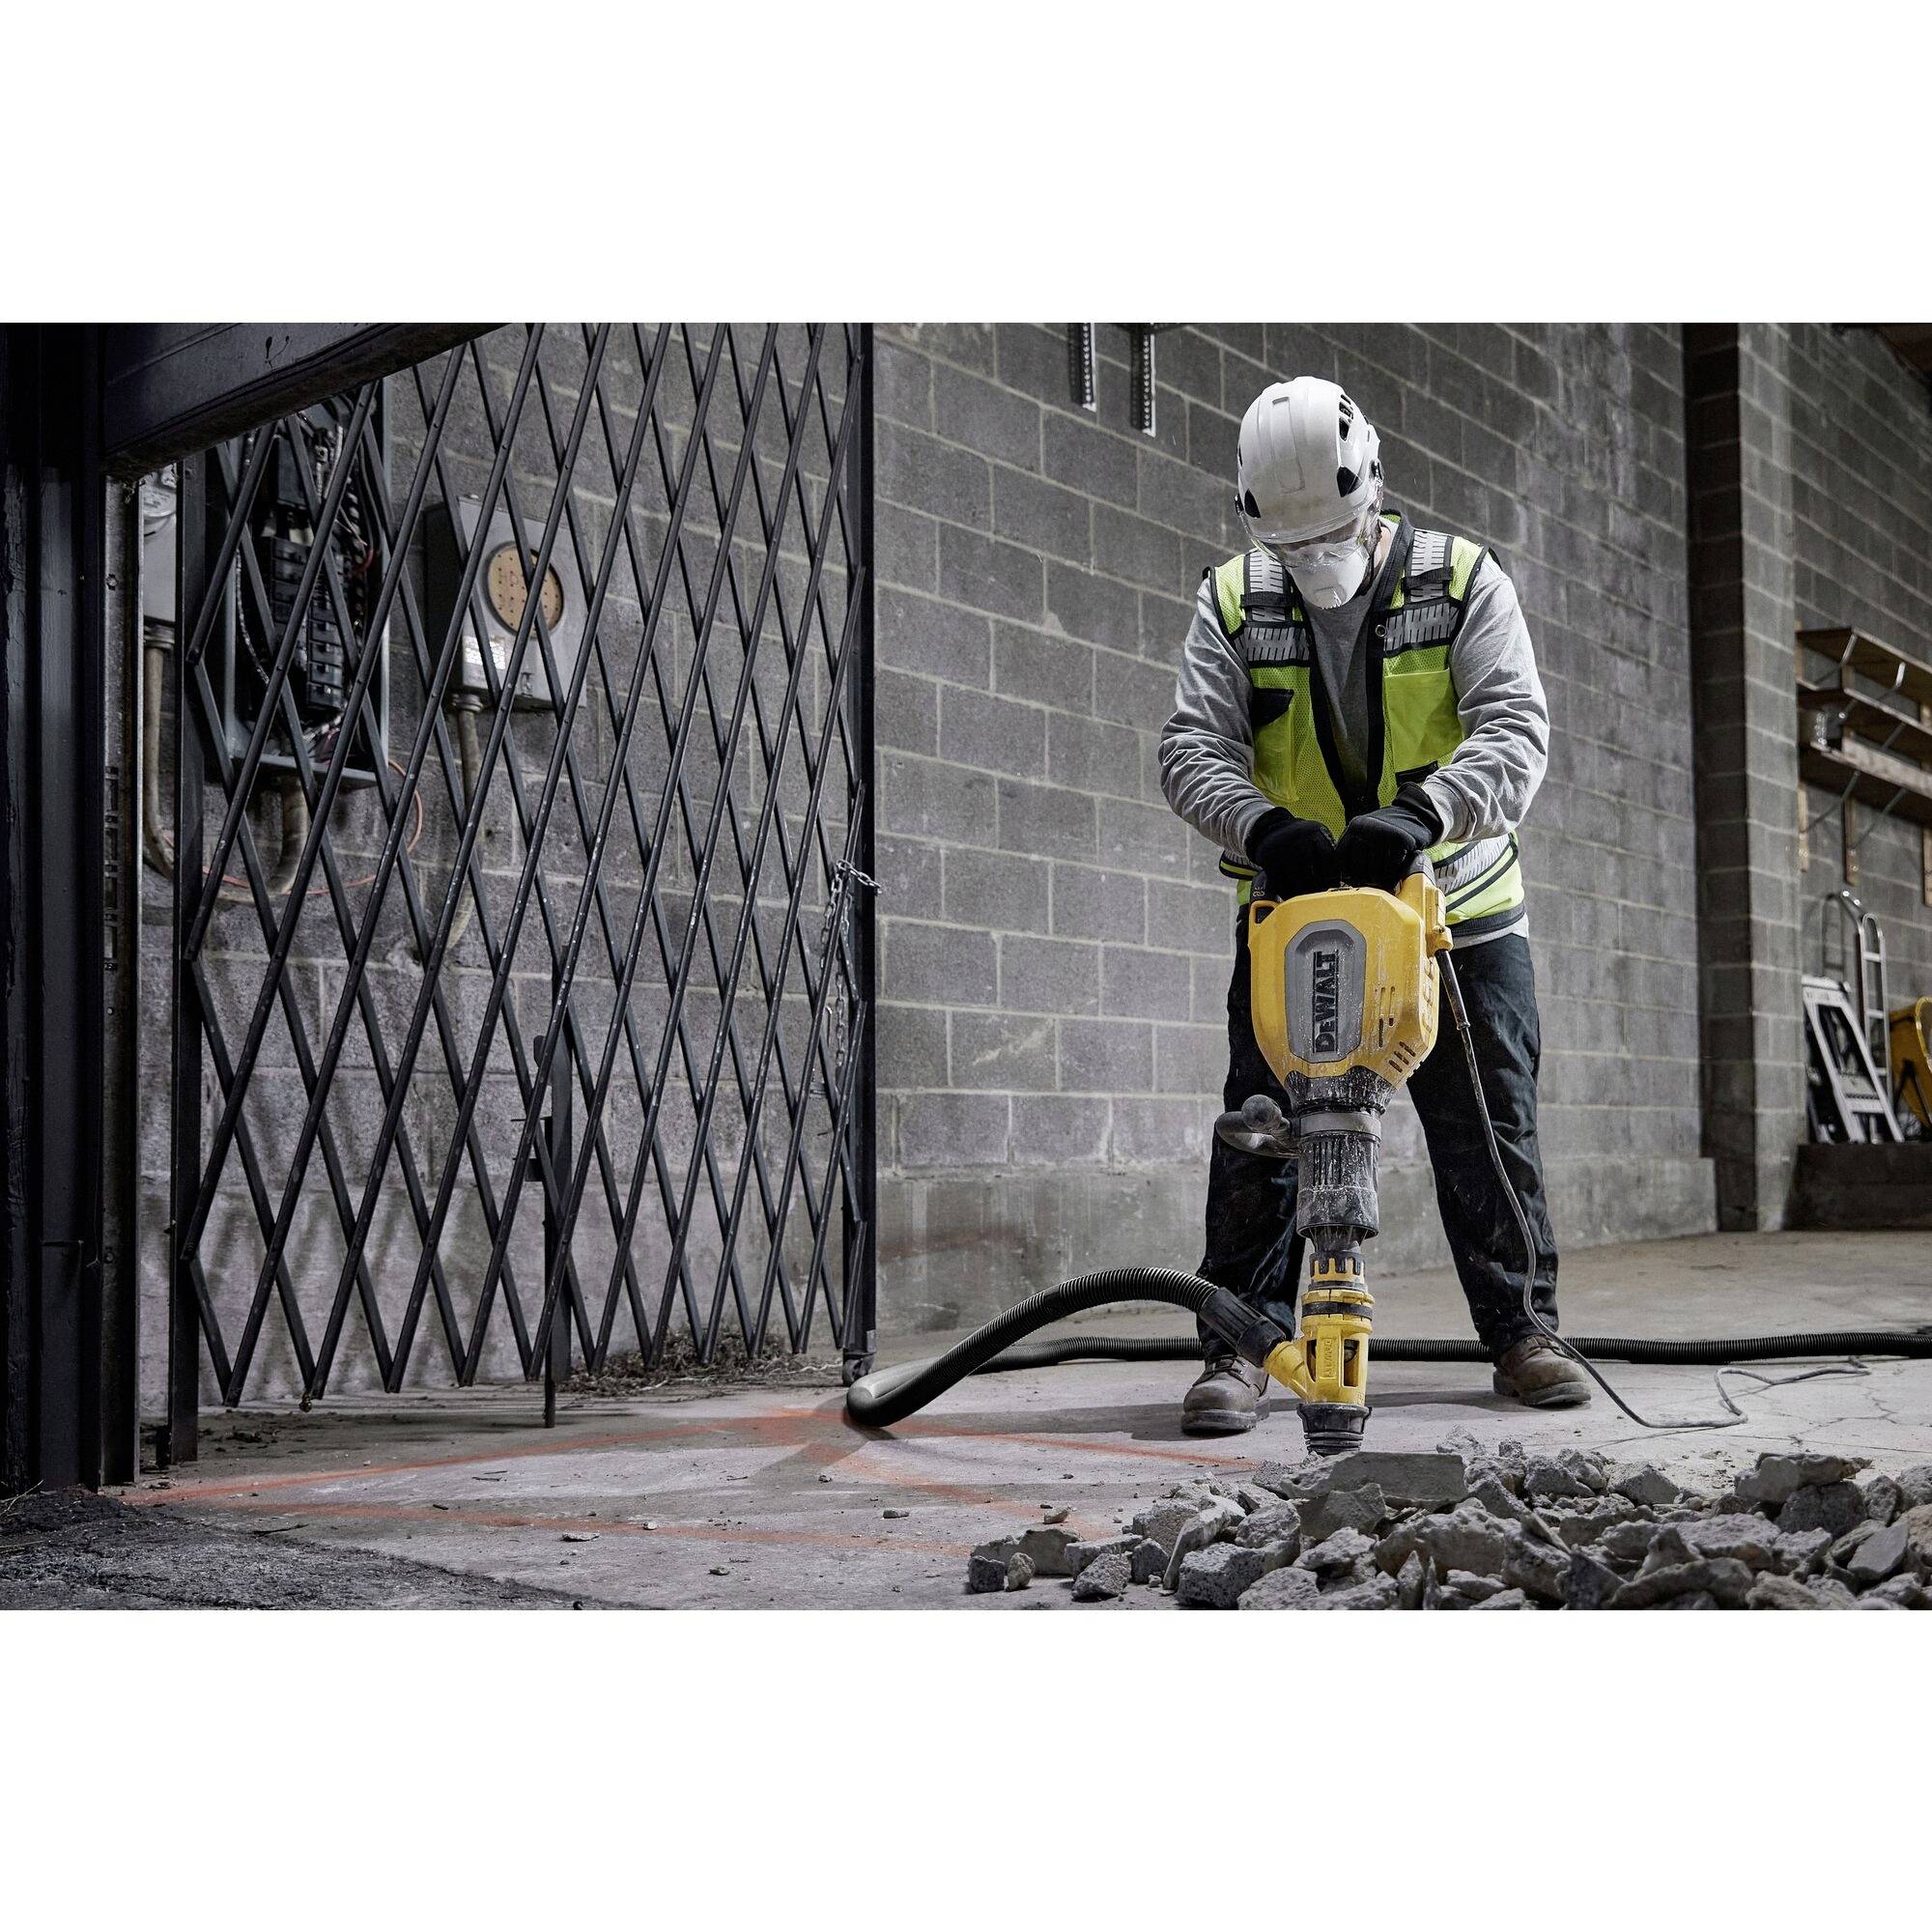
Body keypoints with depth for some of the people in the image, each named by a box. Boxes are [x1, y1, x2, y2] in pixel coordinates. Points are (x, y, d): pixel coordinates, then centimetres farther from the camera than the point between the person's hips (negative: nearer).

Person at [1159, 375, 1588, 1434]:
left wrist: (1421, 812, -36)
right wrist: (1262, 827, -33)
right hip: (1295, 911, 0)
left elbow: (1516, 727, -17)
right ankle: (1240, 1347, 4)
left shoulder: (1462, 580, -7)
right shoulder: (1234, 602, -3)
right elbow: (1193, 747, -12)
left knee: (1491, 1132, 6)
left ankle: (1520, 1330, 20)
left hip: (1457, 910, 0)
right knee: (1261, 1137, -3)